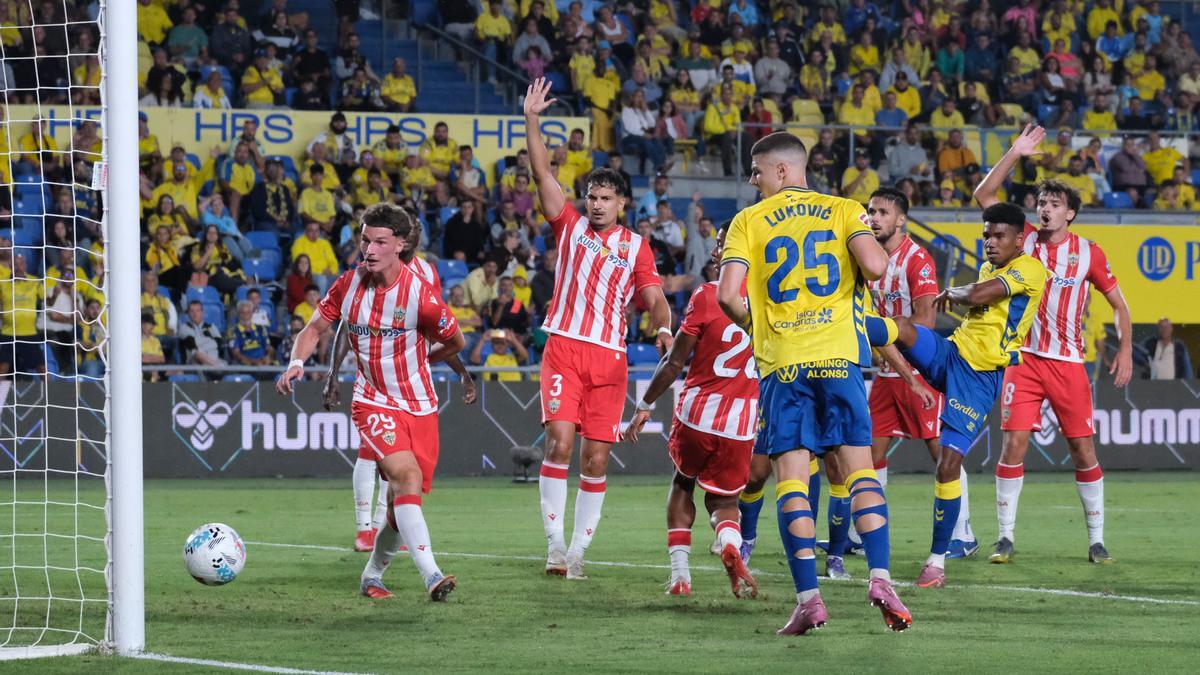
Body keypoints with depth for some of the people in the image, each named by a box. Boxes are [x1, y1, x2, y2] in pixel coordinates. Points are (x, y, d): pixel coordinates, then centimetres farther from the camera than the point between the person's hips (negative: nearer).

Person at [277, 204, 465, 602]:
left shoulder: (418, 293, -14)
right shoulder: (349, 284, -4)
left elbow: (455, 343, 2)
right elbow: (314, 330, 10)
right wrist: (297, 362, -9)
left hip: (419, 405, 0)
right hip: (373, 402, 0)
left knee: (404, 499, 3)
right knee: (406, 475, -24)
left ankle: (373, 576, 28)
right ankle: (431, 576, -34)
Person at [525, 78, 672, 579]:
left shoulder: (636, 247, 12)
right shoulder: (570, 226, 10)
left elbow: (654, 297, 7)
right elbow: (543, 173, 4)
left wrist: (664, 330, -14)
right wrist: (531, 120, -5)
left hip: (609, 358, 1)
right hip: (564, 350, -1)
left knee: (596, 458, 1)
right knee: (559, 441, -16)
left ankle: (578, 549, 10)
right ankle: (555, 543, -15)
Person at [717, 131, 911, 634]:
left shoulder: (749, 221, 5)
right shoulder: (843, 211, 7)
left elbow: (727, 295, -6)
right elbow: (875, 266, -11)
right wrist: (856, 276, 13)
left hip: (781, 364, -1)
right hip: (838, 356, 1)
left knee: (791, 480, -1)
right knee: (860, 468, 4)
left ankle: (808, 599, -8)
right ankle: (880, 579, -11)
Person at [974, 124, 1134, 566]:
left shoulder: (1088, 254, 0)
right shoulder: (1024, 240, 3)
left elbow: (1118, 303, 7)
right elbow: (984, 196, -1)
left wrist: (1125, 351, -3)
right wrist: (1014, 155, -9)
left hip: (1069, 363, 0)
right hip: (1025, 359, 0)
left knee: (1083, 449, 0)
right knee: (1014, 443, -8)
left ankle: (1097, 540, 9)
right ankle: (1005, 537, -2)